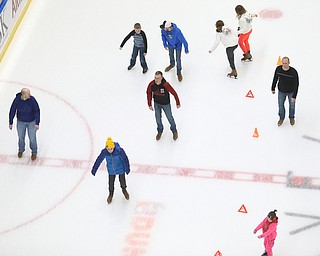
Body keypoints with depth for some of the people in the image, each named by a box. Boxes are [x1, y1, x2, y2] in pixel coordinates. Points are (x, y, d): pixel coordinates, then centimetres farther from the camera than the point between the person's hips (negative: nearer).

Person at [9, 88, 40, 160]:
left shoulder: (32, 99, -25)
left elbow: (37, 111, -17)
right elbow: (12, 111, -11)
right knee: (21, 137, 21)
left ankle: (34, 152, 36)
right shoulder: (17, 100, -24)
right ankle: (21, 150, 48)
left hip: (31, 122, -1)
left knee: (32, 138, 11)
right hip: (20, 122, 1)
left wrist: (37, 123, -18)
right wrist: (10, 123, -5)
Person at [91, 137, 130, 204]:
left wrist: (127, 169, -10)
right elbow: (99, 160, -13)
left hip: (121, 170, -1)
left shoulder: (120, 151, -33)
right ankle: (111, 194, 47)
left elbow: (125, 160, -19)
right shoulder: (104, 152, -25)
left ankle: (124, 190, 56)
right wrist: (94, 170, -6)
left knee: (123, 182, 21)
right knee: (111, 184, 15)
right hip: (111, 171, 1)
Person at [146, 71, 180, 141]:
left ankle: (174, 131, 46)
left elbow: (174, 93, -20)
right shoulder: (151, 84, -24)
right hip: (156, 104, 3)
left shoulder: (166, 85, -34)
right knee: (158, 119, 19)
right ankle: (160, 131, 48)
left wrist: (178, 103, -8)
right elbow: (149, 93, -4)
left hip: (166, 104, -2)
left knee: (169, 118, 19)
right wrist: (149, 104, -1)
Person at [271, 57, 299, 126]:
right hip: (281, 91, 2)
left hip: (291, 92, -2)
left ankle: (291, 117, 50)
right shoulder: (278, 69, -23)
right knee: (280, 105, 19)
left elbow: (296, 84, -24)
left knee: (292, 105, 21)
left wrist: (294, 96, -22)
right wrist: (273, 88, 6)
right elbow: (275, 78, -5)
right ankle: (281, 118, 47)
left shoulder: (294, 72, -33)